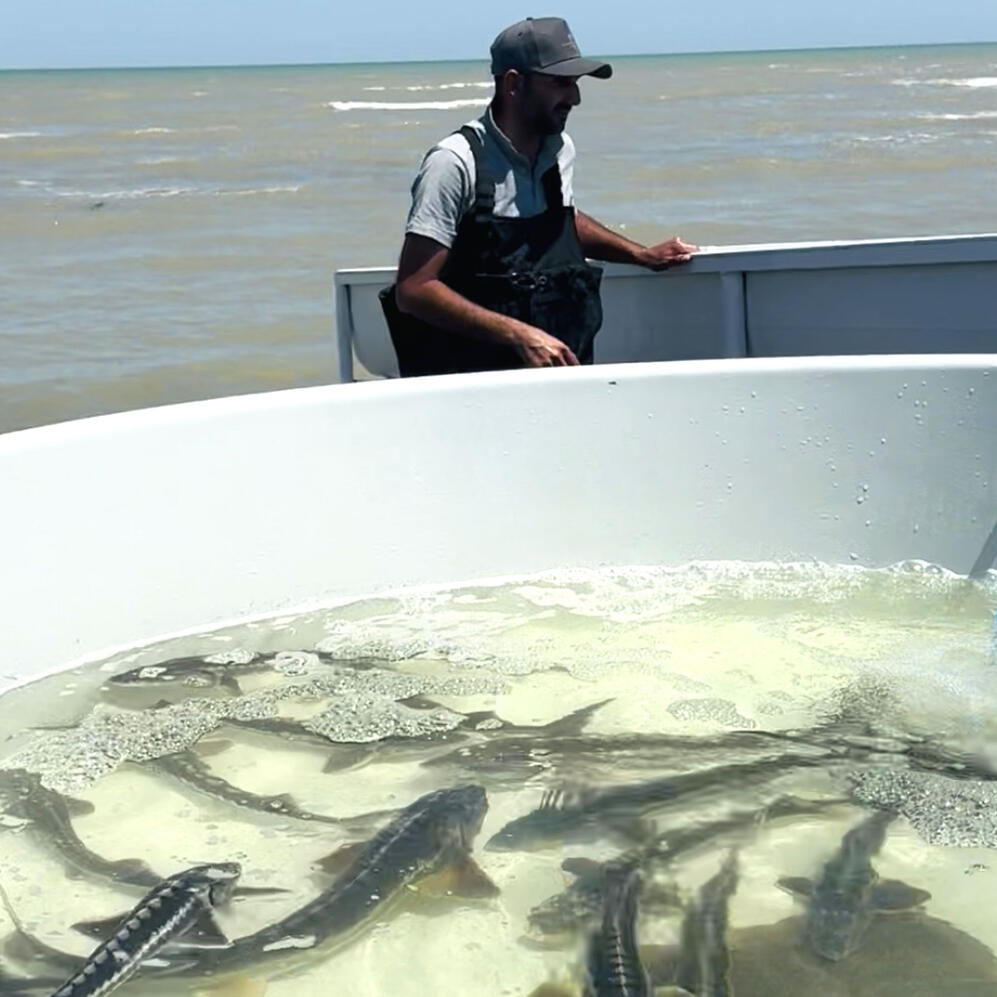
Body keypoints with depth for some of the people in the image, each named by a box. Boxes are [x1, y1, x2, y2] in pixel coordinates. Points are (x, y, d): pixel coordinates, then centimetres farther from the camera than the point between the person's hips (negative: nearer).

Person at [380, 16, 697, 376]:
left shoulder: (560, 150, 9)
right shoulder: (455, 162, -13)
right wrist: (518, 335, -23)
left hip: (555, 364, 7)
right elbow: (413, 290, -18)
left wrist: (644, 255, 28)